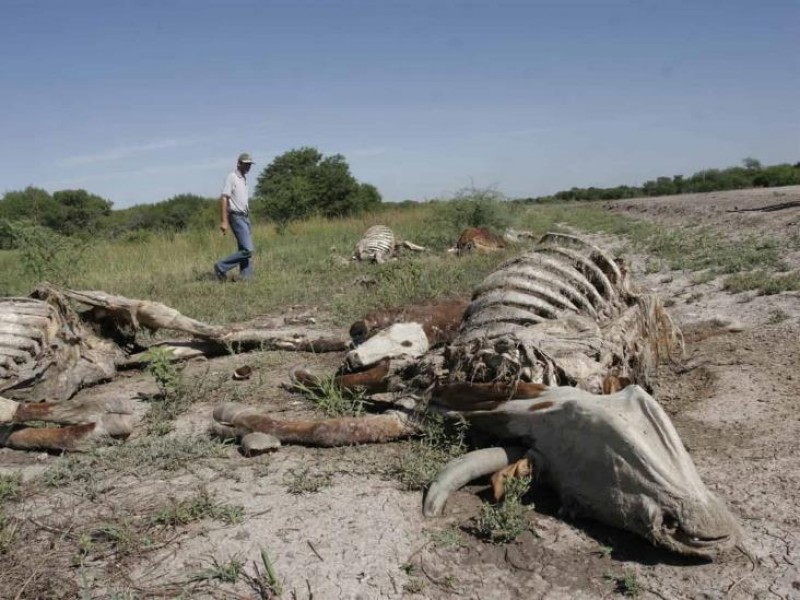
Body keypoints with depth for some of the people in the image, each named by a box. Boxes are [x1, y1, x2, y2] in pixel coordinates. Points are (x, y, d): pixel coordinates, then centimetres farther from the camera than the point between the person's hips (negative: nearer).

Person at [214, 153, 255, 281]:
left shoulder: (244, 179, 17)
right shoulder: (231, 177, -9)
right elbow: (223, 199, -16)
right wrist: (223, 221, -22)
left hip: (245, 217, 9)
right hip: (237, 217, -9)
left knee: (246, 250, 5)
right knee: (247, 250, -14)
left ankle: (246, 278, 6)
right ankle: (221, 267, -5)